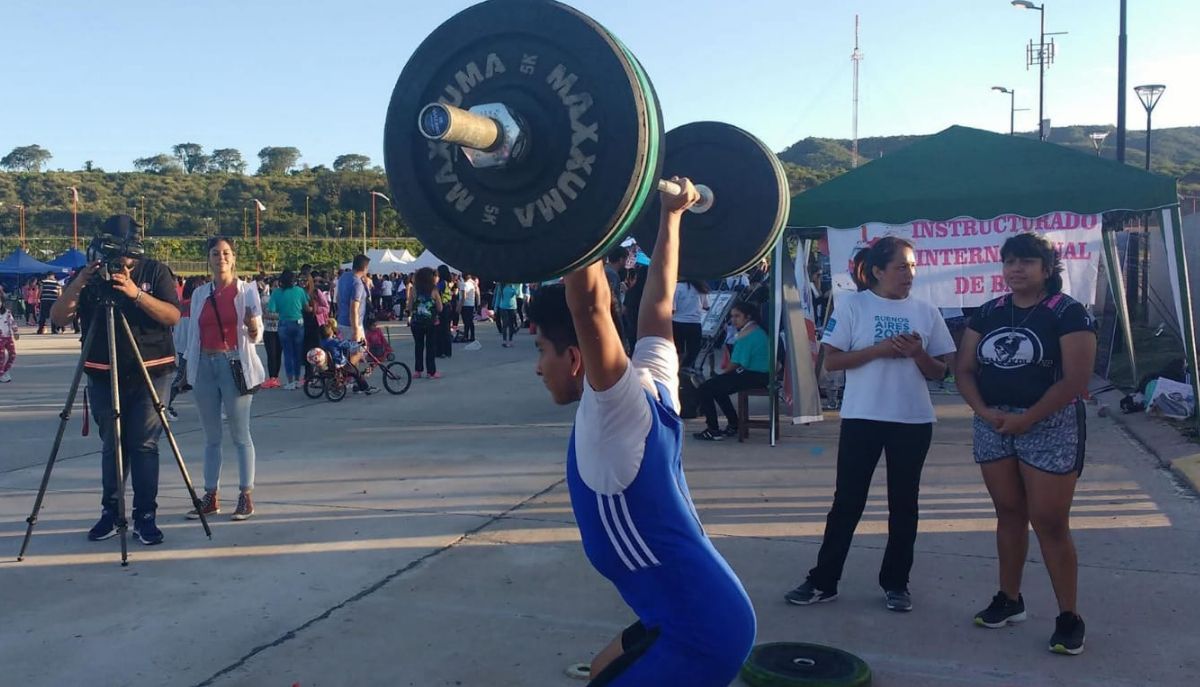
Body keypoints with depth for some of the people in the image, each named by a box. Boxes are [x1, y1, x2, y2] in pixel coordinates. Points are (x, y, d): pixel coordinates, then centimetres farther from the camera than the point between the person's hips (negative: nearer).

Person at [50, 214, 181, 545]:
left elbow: (173, 316, -12)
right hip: (103, 375, 2)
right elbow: (58, 318, -4)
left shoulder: (156, 272, 0)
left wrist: (136, 293, -25)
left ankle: (145, 517, 1)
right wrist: (79, 282, -18)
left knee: (144, 445, -4)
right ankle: (111, 512, 17)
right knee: (111, 445, 7)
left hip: (150, 373, -2)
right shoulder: (90, 276, 5)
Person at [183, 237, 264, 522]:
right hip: (205, 365, 4)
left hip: (235, 364, -4)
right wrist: (187, 368, 11)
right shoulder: (199, 293, 10)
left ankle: (246, 496, 3)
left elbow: (255, 337, -2)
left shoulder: (246, 290, 0)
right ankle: (210, 496, 14)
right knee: (211, 436, 8)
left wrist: (252, 326, -23)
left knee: (240, 434, -1)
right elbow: (193, 334, 15)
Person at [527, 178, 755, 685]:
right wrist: (670, 215, 22)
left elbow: (589, 303, -32)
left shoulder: (617, 406, -18)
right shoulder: (650, 383, 3)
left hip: (700, 631, -10)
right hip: (705, 612, 10)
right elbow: (659, 299, 14)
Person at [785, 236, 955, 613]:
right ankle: (823, 581, 13)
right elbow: (831, 359, -7)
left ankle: (896, 582, 23)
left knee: (904, 503, 10)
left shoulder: (926, 311, 5)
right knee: (847, 500, 4)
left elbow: (939, 371, 8)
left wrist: (917, 353, -13)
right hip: (862, 417, -2)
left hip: (913, 420, 3)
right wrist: (879, 349, -18)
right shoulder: (852, 305, -3)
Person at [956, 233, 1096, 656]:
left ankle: (1069, 616, 9)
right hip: (993, 426, 5)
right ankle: (1009, 599, 26)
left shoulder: (1067, 313, -7)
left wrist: (1027, 418, -17)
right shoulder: (988, 313, 8)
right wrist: (983, 410, -10)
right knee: (1009, 514, 14)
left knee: (1049, 523, -3)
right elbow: (965, 370, 7)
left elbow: (1076, 379, -15)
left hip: (1050, 426, -5)